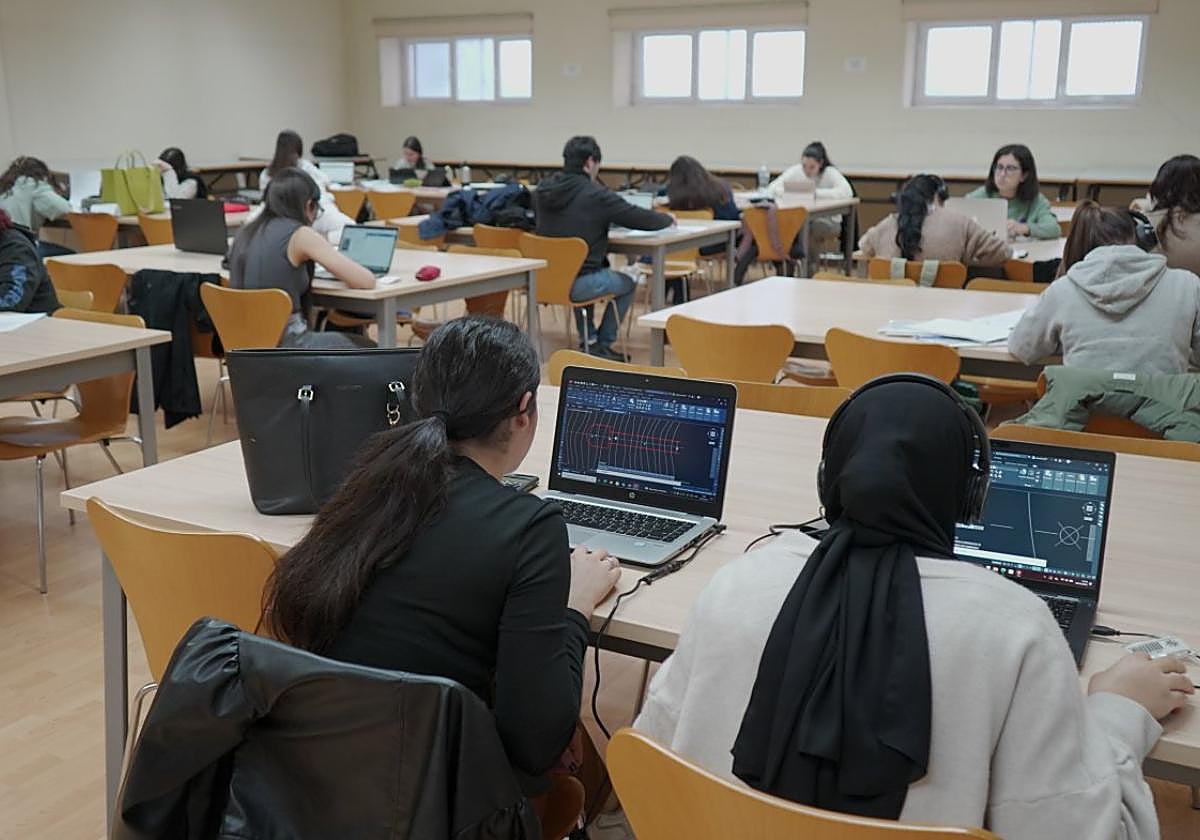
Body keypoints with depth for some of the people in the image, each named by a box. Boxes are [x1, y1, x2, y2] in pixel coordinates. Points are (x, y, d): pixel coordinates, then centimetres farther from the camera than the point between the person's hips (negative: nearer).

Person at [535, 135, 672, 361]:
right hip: (576, 285, -6)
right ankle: (602, 345, 25)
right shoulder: (596, 194, -14)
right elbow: (645, 220, -8)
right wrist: (668, 218, 12)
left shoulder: (542, 191, 3)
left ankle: (589, 341, 39)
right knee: (628, 281, 22)